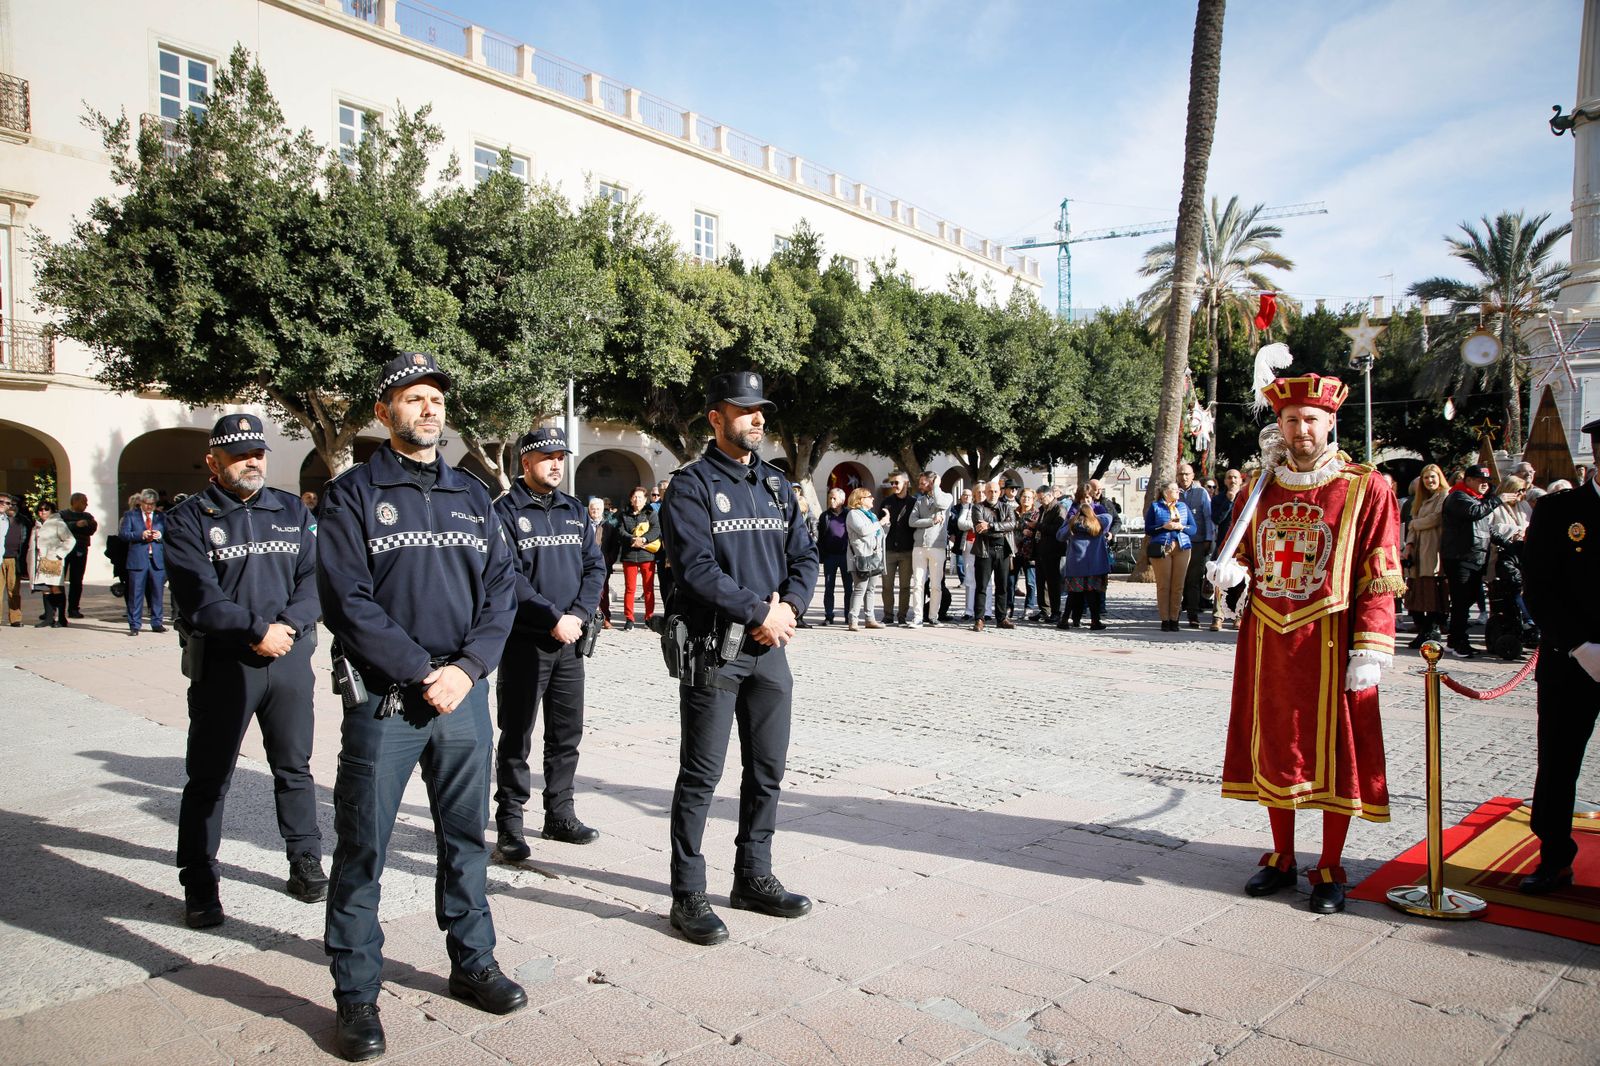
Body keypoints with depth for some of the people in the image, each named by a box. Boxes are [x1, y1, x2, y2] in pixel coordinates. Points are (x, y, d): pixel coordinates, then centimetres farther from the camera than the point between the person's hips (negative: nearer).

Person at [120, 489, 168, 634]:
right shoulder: (130, 515, 8)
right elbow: (122, 534, -1)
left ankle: (156, 623, 15)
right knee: (136, 593, -1)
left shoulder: (161, 517, 15)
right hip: (137, 560, -2)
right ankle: (134, 625, 5)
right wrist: (140, 535, -15)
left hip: (158, 560, 2)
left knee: (157, 593, 6)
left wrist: (161, 536, -9)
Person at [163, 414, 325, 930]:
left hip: (291, 656, 3)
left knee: (294, 767, 13)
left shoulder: (293, 512, 10)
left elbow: (315, 579, 0)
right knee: (208, 777, 4)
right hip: (221, 663, -3)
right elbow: (198, 597, -11)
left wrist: (288, 625, -16)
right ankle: (200, 886, 15)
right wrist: (256, 630, -18)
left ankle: (305, 863, 25)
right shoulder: (188, 519, 0)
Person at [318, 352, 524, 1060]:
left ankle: (472, 962, 30)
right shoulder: (353, 493, -1)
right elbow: (348, 600, -10)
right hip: (383, 698, -4)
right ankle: (356, 994, 18)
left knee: (466, 836, 14)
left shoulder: (472, 495, 12)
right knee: (363, 849, 4)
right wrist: (421, 673, -14)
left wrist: (467, 668, -9)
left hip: (464, 693, 4)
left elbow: (501, 589, 6)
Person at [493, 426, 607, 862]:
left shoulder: (576, 511, 12)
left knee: (567, 733, 11)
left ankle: (560, 815, 24)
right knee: (516, 735, 2)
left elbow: (595, 565, 7)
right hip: (524, 641, -5)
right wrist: (553, 618, -18)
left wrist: (579, 614, -8)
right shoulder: (506, 512, -6)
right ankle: (510, 825, 12)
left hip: (570, 639, 5)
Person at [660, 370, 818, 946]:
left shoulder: (777, 485, 14)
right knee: (701, 774, 0)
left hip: (770, 648, 7)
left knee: (768, 769, 13)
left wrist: (788, 605, -8)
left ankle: (753, 878, 28)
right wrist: (758, 613, -18)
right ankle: (688, 895, 11)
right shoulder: (692, 485, -6)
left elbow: (804, 556, 11)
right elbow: (696, 566, -17)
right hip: (713, 649, -6)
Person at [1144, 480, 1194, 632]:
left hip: (1182, 548, 3)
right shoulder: (1155, 506, 8)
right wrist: (1164, 526, -11)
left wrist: (1181, 527, -6)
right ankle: (1165, 620, -1)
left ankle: (1174, 619, 3)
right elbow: (1148, 529, 2)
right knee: (1163, 585, -6)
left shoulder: (1183, 506, 18)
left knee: (1178, 586, -2)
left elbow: (1193, 528, 13)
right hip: (1161, 549, -3)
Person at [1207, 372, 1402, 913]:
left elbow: (1379, 580, -8)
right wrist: (1230, 570, -3)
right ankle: (1282, 858, 27)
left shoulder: (1366, 487, -4)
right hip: (1267, 642, 4)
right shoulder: (1261, 488, 9)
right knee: (1272, 746, 11)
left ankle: (1330, 870, 19)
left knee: (1334, 751, 4)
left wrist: (1369, 651, -15)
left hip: (1329, 642, -4)